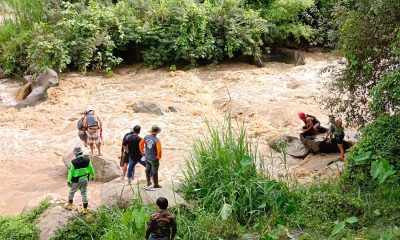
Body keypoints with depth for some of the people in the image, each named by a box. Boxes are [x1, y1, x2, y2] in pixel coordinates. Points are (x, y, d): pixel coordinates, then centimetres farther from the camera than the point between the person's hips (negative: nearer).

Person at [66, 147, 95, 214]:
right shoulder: (87, 160, -11)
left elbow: (71, 172, -13)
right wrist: (92, 175, 19)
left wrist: (69, 181, -5)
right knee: (84, 193, 12)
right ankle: (85, 209, 17)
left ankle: (70, 205, 36)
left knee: (72, 191, 21)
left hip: (76, 180, -3)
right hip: (85, 179, 3)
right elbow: (91, 169, 1)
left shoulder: (73, 162, -20)